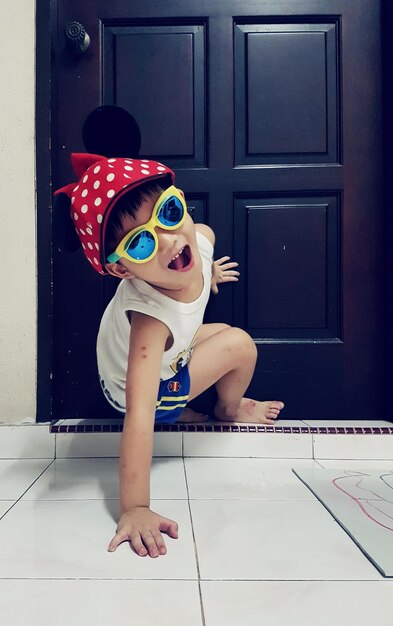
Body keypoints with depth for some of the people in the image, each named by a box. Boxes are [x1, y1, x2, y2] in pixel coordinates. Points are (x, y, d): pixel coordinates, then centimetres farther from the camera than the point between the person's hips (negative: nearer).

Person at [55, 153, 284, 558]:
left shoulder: (200, 236, -25)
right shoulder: (150, 317, -46)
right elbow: (139, 413, -48)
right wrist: (134, 509, -48)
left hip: (164, 352, 7)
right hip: (135, 386, -7)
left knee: (224, 333, 25)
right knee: (240, 345, -11)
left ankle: (182, 413, 25)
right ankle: (230, 411, 20)